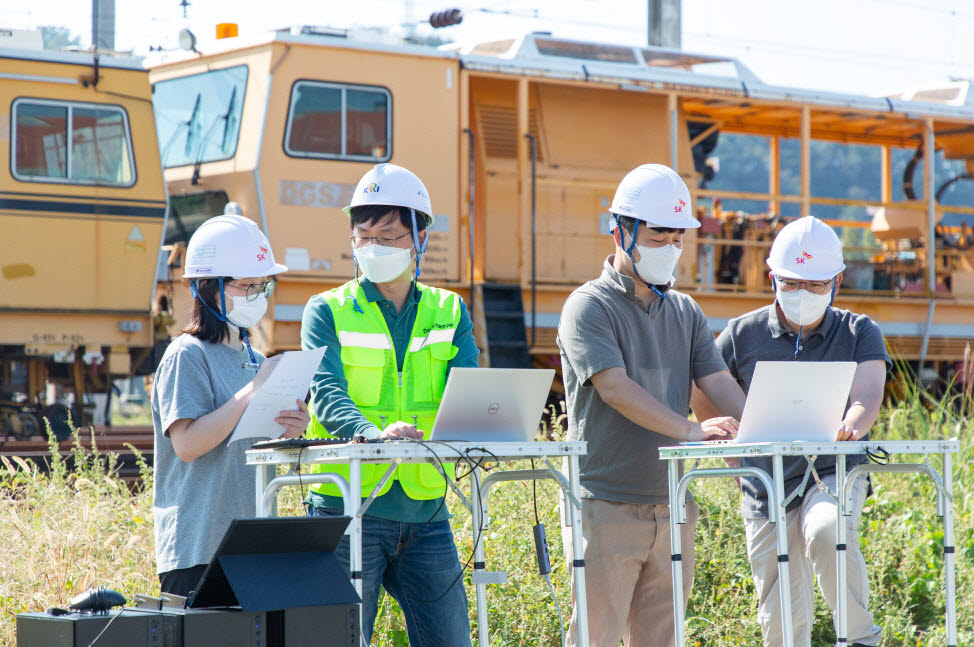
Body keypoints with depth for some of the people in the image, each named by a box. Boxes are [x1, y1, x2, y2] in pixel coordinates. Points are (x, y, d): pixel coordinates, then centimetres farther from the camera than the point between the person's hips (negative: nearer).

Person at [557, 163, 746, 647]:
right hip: (607, 507, -6)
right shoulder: (590, 307, -6)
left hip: (671, 506, 6)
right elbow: (616, 389, -19)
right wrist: (689, 430, -30)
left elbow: (719, 383, 6)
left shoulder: (685, 312, 15)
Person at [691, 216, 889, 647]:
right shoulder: (744, 334, 1)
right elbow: (698, 394, 11)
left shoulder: (858, 333, -2)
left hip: (834, 472, -2)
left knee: (825, 531, -36)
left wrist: (856, 421, -42)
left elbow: (868, 393, -19)